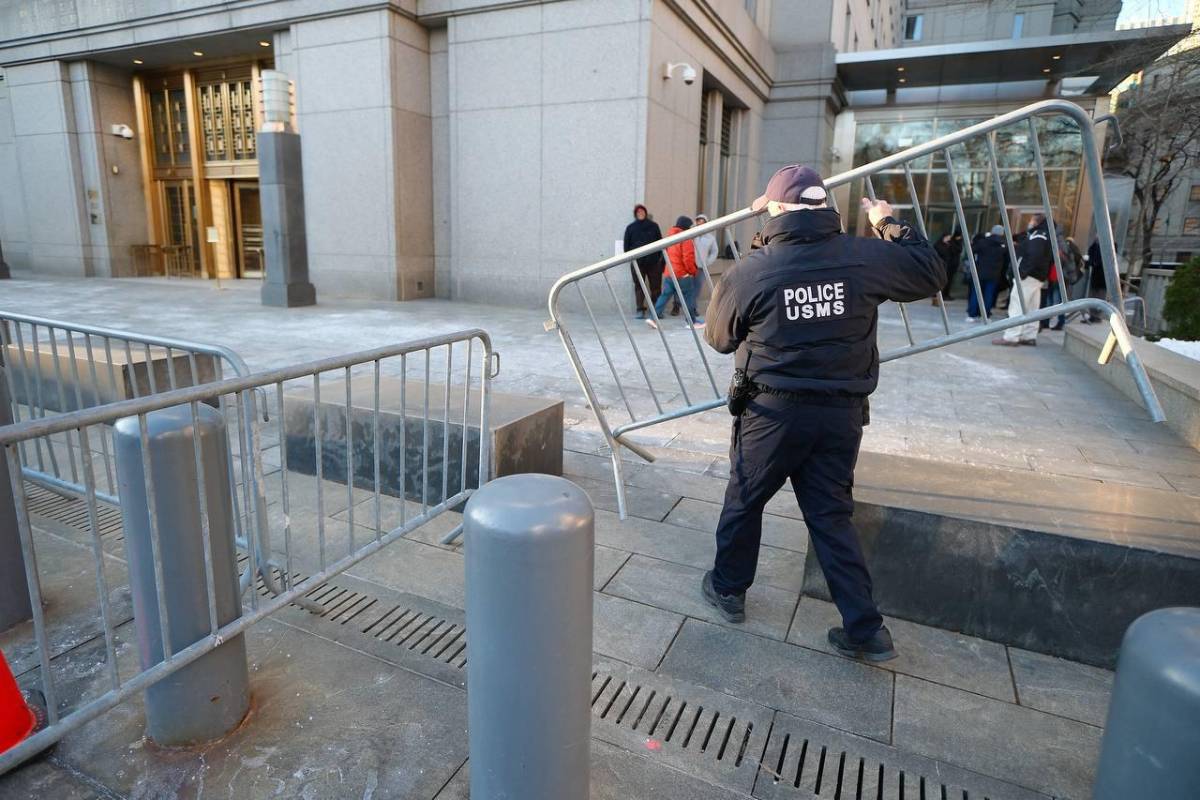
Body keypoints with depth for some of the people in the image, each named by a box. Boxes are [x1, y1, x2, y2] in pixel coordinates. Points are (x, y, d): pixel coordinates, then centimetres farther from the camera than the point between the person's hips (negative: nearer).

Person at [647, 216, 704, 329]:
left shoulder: (670, 235, 14)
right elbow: (688, 258, -18)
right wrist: (692, 271, -5)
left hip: (668, 273, 7)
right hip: (682, 274, -7)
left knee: (665, 296, 8)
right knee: (689, 297, 3)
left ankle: (653, 318, -1)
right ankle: (693, 322, 10)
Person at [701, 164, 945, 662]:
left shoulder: (748, 272, -11)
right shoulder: (864, 257, -4)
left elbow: (719, 340, 2)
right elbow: (931, 274, 12)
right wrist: (889, 225, 22)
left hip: (773, 411, -3)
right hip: (842, 412, 3)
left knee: (743, 501, 17)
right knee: (832, 515, 14)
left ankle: (728, 590, 34)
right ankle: (864, 630, 18)